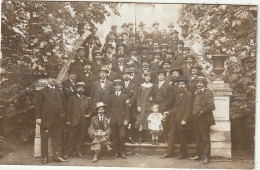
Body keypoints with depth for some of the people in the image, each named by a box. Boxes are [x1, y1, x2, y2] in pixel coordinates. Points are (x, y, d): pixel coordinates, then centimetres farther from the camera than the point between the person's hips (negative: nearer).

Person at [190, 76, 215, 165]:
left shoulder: (208, 92, -3)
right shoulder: (196, 93, 18)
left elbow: (211, 106, -13)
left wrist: (201, 112, -16)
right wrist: (193, 113, 11)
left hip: (204, 119, -7)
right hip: (195, 119, 7)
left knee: (205, 138, -2)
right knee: (198, 138, 12)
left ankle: (206, 156, 4)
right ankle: (199, 154, 21)